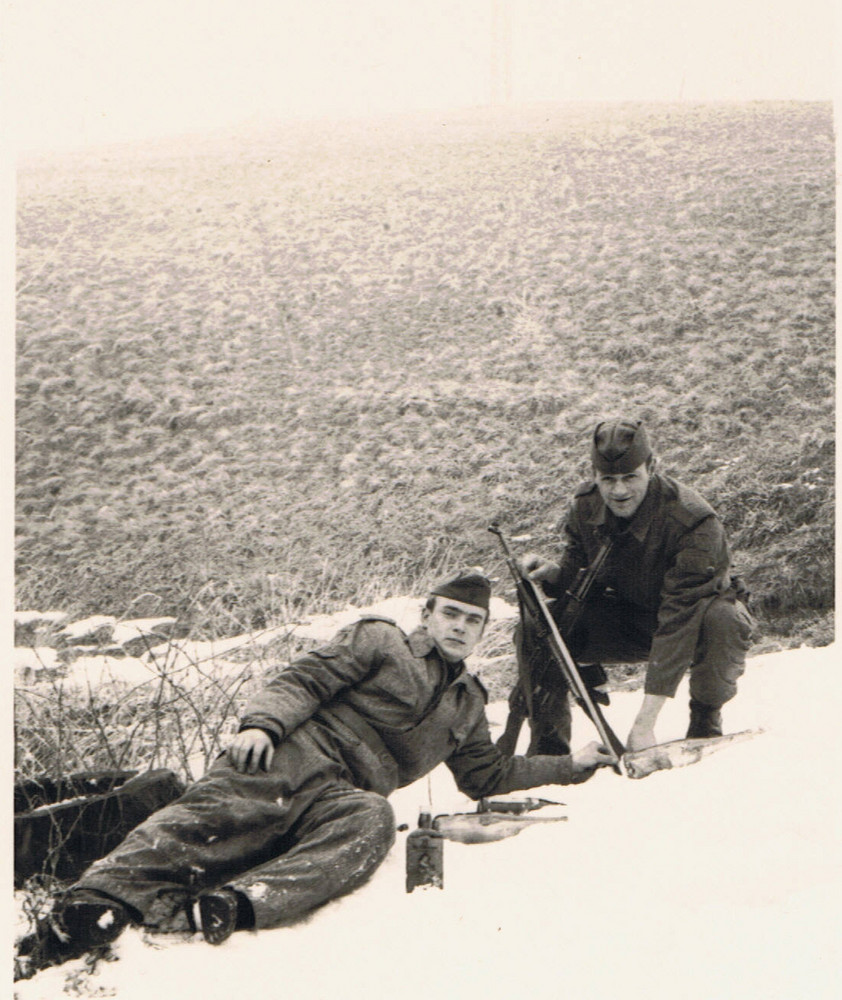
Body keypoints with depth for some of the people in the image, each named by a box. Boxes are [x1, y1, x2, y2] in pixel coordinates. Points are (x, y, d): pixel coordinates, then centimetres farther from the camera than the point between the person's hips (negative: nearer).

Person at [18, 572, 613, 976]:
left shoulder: (467, 705, 31)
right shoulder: (381, 641, 16)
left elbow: (489, 777, 40)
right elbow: (306, 681, 6)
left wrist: (571, 767, 36)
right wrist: (262, 722, -12)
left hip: (343, 795, 2)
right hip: (297, 752, -2)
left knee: (372, 822, -35)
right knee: (216, 814, -31)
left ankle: (240, 901, -53)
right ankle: (101, 897, -47)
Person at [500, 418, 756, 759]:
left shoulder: (694, 522, -32)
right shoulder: (586, 506, -13)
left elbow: (679, 621, -38)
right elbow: (579, 578, -1)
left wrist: (645, 722, -43)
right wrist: (553, 573, -29)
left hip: (693, 614, -4)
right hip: (627, 621, 4)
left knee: (722, 620, -39)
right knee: (536, 624, -18)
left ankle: (705, 722, -11)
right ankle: (547, 747, -5)